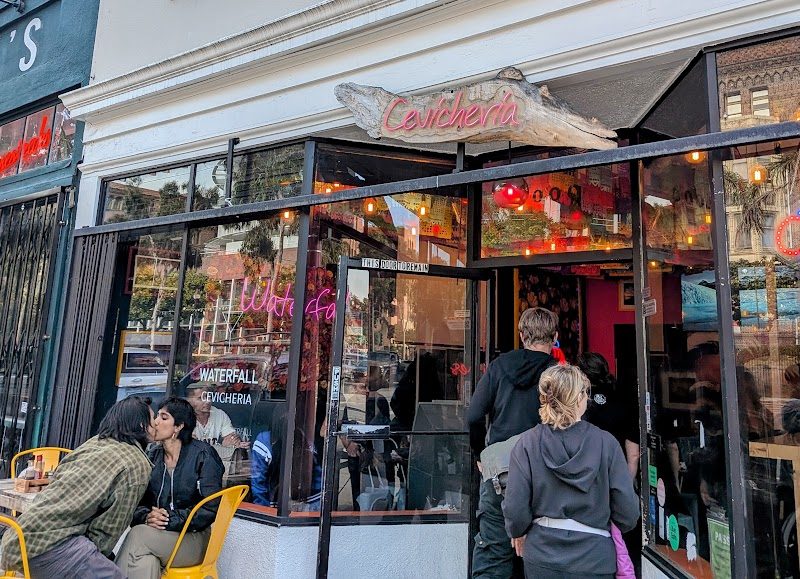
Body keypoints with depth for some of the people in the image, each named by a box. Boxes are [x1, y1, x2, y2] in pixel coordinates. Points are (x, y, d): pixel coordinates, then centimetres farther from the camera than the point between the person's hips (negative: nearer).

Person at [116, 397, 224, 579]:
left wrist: (171, 519, -19)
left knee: (138, 535, -28)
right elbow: (137, 501, 6)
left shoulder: (203, 455, -8)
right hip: (157, 536, 3)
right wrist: (146, 516, -16)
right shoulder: (152, 455, 9)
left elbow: (210, 508, -12)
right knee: (145, 563, -31)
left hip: (193, 538, -3)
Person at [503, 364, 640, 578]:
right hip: (594, 556, 0)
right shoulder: (605, 442, -12)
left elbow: (515, 507, -11)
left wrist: (518, 532, 10)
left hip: (542, 554, 1)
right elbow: (627, 509, -7)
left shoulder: (527, 443, -11)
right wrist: (609, 527, 14)